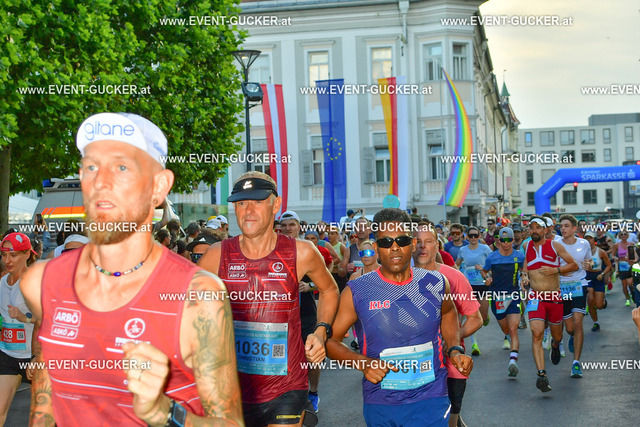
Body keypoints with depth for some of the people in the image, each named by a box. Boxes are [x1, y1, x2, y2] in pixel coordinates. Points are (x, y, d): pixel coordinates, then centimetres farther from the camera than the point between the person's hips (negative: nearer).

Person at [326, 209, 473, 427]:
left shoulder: (436, 284, 0)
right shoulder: (356, 292, -8)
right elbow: (329, 339, -1)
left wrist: (455, 349, 7)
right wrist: (362, 362, -17)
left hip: (430, 401, 0)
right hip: (379, 406, 0)